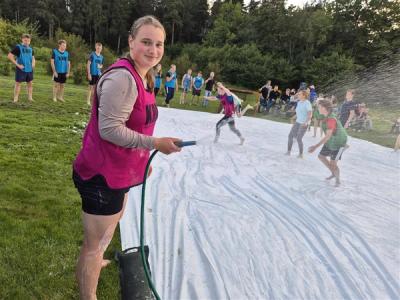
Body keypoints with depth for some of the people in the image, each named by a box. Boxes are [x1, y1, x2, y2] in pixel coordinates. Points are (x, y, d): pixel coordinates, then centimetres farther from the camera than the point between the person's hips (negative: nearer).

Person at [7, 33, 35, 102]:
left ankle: (30, 97, 21)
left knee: (30, 83, 11)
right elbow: (9, 56, -13)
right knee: (18, 83, 0)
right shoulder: (18, 47, -9)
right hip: (21, 69, -6)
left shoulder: (30, 48, 9)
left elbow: (33, 57, 25)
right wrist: (17, 65, -16)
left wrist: (33, 63, 4)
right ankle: (15, 99, 5)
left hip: (29, 69, 6)